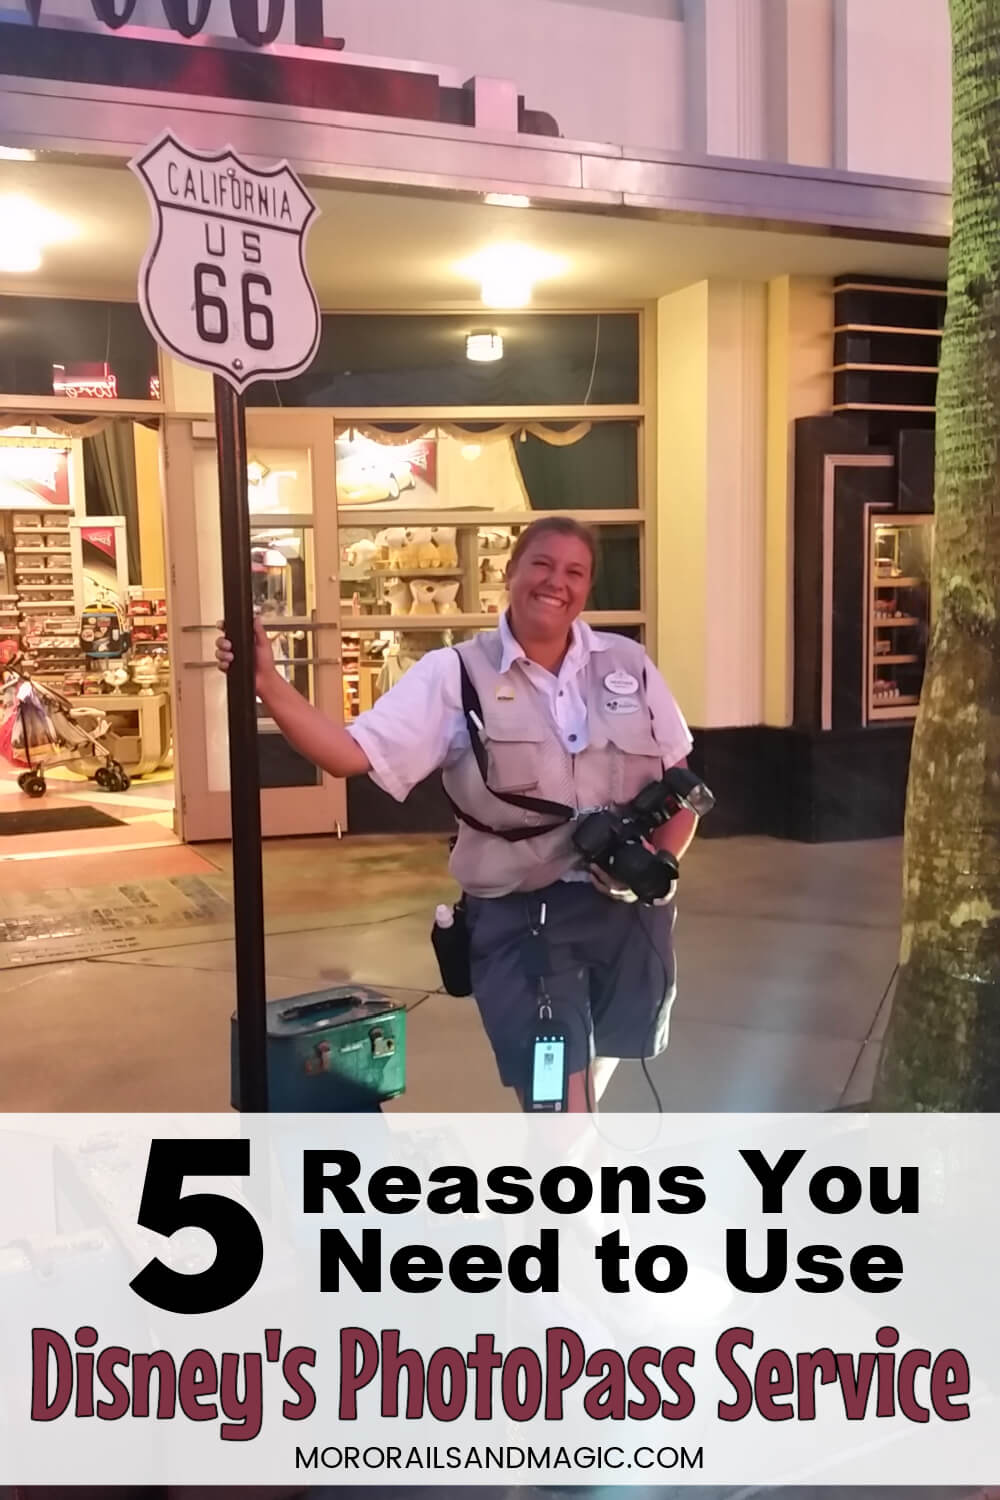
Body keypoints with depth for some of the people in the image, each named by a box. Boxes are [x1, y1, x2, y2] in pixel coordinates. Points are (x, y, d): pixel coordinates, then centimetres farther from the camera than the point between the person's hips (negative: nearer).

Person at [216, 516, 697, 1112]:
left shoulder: (628, 664, 4)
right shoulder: (455, 675, -5)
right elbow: (352, 754, -12)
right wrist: (268, 684, -24)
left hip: (627, 909, 4)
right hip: (520, 917, -4)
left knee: (597, 1074, 21)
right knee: (558, 1098, -3)